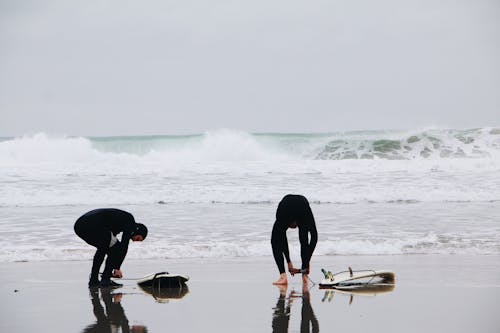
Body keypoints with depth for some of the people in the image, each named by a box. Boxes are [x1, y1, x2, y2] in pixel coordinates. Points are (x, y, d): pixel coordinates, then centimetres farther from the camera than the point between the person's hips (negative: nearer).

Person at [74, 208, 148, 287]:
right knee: (117, 247, 6)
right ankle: (105, 279, 5)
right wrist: (117, 268, 3)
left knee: (102, 248, 29)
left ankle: (93, 280, 25)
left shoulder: (121, 218, 33)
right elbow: (124, 246, 0)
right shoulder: (129, 221, 7)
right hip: (94, 226, -10)